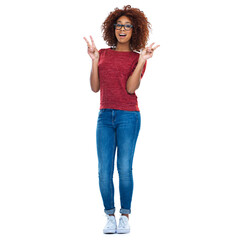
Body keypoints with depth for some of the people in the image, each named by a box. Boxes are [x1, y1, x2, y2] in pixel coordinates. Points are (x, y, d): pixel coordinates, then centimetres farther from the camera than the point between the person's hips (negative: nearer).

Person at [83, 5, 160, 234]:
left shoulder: (138, 58, 5)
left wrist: (142, 61, -14)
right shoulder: (103, 54, 12)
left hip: (128, 116, -2)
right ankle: (110, 216, 8)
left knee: (124, 169, -7)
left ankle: (125, 216, 8)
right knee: (104, 170, -4)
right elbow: (95, 87, 5)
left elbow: (131, 88, -10)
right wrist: (94, 60, -4)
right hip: (105, 116, 3)